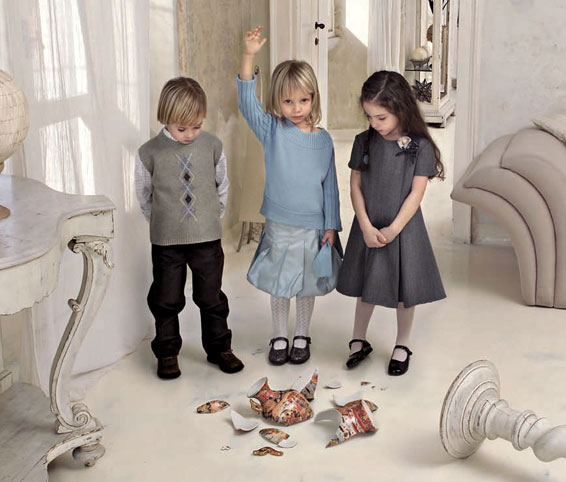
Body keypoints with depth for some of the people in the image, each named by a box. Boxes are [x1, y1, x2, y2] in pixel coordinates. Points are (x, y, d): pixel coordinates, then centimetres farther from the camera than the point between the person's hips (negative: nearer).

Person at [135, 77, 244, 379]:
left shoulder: (212, 146, -4)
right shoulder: (149, 153, -10)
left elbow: (222, 186, 10)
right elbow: (144, 196, 3)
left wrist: (213, 216, 8)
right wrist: (163, 223, 6)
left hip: (207, 239, 1)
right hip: (166, 241, -1)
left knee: (211, 298, 14)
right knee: (166, 300, 12)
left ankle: (219, 348, 31)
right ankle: (167, 353, 29)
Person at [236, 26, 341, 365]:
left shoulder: (323, 140, -3)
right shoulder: (272, 130, -6)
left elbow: (330, 185, 3)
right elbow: (248, 102, -21)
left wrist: (331, 226, 1)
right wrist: (249, 56, -33)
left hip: (313, 226, 1)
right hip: (279, 225, 0)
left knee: (307, 285, 14)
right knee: (279, 285, 12)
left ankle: (302, 337, 33)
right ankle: (280, 337, 30)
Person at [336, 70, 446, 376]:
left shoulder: (420, 146, -12)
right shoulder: (364, 142, -3)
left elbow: (416, 193, -12)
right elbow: (355, 185, -3)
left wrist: (393, 229, -16)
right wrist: (366, 227, -11)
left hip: (403, 228, -2)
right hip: (368, 227, 3)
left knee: (404, 288, 10)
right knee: (366, 287, 15)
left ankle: (402, 346, 29)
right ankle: (359, 341, 32)